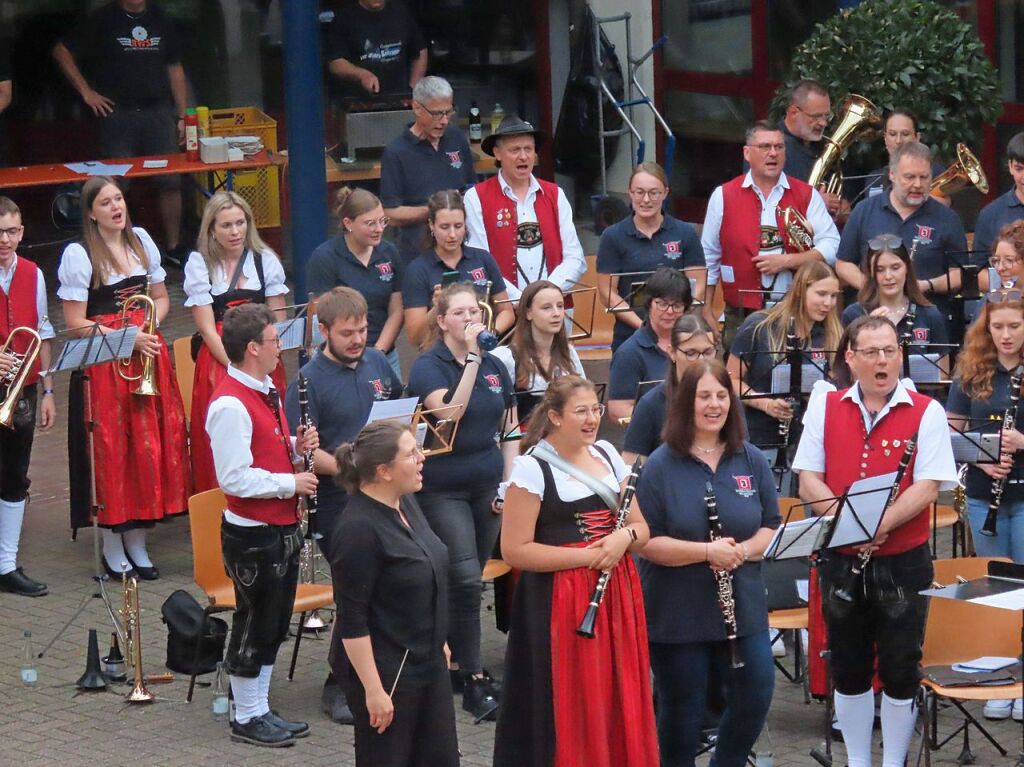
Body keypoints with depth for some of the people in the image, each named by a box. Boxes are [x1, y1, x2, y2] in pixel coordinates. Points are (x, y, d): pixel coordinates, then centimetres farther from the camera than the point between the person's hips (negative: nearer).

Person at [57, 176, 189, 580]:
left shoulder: (141, 241, 10)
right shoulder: (79, 255, -7)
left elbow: (161, 298, 18)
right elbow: (75, 324, -9)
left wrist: (148, 326, -3)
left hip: (147, 356, 5)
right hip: (103, 363, -5)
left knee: (149, 444, 3)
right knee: (111, 450, -4)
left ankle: (136, 542, 14)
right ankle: (113, 549, 4)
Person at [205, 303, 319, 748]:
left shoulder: (266, 392, 9)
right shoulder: (230, 405, -22)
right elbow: (235, 478, -25)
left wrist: (295, 447, 2)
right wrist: (290, 483, -19)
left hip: (281, 529, 9)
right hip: (252, 535, -9)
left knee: (273, 626, 17)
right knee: (254, 625, 3)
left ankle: (261, 708, 28)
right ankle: (247, 719, 14)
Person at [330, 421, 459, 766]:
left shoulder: (405, 503, 4)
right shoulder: (359, 529, -23)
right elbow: (352, 620, -22)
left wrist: (439, 642, 22)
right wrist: (373, 689, -22)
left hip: (428, 662, 9)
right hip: (386, 672, -9)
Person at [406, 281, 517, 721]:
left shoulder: (495, 366, 9)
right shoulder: (428, 367, -8)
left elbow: (509, 428, 13)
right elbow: (449, 411, -24)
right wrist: (471, 358, -22)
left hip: (488, 486, 5)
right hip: (443, 489, -5)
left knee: (466, 582, 10)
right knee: (465, 580, -12)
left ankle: (453, 663, 22)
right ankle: (474, 682, -9)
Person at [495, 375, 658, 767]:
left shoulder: (606, 454, 11)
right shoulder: (531, 467, -9)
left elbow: (641, 528, 14)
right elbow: (515, 550, -14)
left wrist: (624, 536, -9)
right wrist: (588, 555, -16)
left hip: (616, 598, 6)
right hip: (560, 605, -6)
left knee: (618, 702, 6)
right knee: (569, 708, -3)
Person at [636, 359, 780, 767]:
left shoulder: (752, 460, 3)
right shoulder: (660, 465, -8)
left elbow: (772, 528, 6)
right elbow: (646, 543, -12)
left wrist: (742, 551, -16)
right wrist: (706, 552, -25)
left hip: (743, 609, 3)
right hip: (677, 616, -3)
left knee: (754, 698, 5)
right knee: (682, 712, 7)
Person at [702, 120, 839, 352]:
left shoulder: (806, 195, 7)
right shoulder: (724, 196, 7)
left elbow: (831, 247, 0)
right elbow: (708, 258, 10)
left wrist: (787, 261, -11)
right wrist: (706, 311, 7)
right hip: (741, 314, 0)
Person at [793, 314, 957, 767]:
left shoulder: (925, 413, -4)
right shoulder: (825, 409, 4)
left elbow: (928, 486, -12)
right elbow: (809, 480, 0)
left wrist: (881, 524, -25)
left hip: (903, 562, -2)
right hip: (841, 559, 2)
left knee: (900, 671, 4)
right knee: (849, 670, 11)